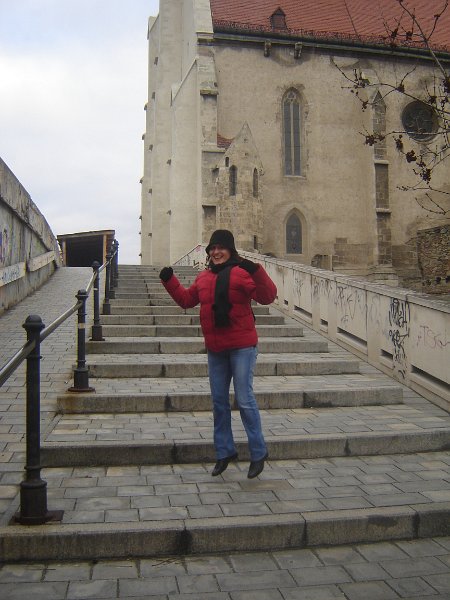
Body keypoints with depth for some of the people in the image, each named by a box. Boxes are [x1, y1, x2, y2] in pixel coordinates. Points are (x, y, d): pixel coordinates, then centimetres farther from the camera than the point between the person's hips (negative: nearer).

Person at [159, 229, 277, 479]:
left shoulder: (242, 272, -10)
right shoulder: (203, 277, 12)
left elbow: (268, 296, -20)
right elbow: (186, 299, 23)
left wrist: (256, 272, -34)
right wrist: (170, 281, 14)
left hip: (242, 347, -7)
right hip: (215, 349, 7)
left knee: (245, 400, -5)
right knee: (219, 402, 13)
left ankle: (258, 452, 12)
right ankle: (224, 452, 27)